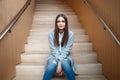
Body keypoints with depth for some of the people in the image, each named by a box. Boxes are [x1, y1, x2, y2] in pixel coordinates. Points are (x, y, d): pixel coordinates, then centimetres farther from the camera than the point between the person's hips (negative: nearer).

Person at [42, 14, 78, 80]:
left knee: (65, 64, -33)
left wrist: (60, 63, -22)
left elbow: (67, 50, -12)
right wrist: (58, 62, -20)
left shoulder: (70, 34, -9)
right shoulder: (51, 34, -8)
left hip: (65, 56, 0)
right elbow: (53, 50, -9)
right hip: (54, 56, 0)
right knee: (51, 67, -31)